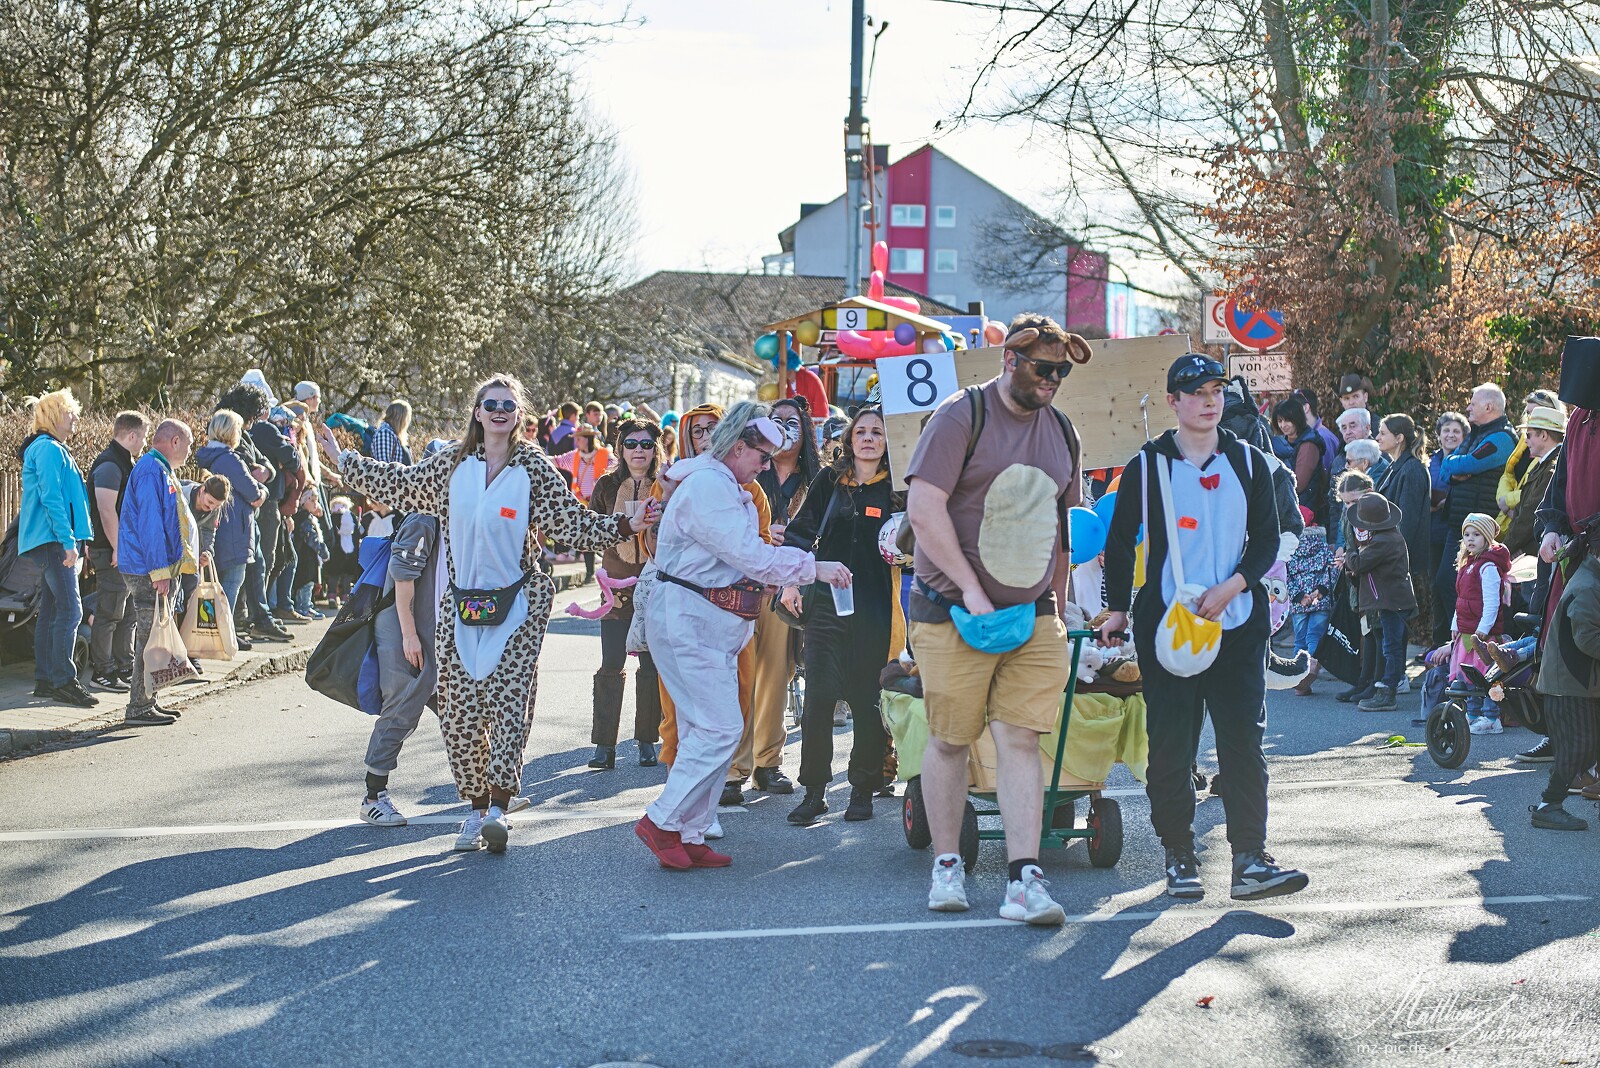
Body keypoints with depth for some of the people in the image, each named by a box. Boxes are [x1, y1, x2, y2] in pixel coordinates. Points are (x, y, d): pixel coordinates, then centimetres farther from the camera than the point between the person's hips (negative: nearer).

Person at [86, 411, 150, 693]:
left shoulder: (125, 463, 17)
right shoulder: (109, 465, -16)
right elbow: (107, 511, -23)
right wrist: (118, 549, -22)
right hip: (111, 551, -10)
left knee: (128, 612, 14)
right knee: (109, 613, -5)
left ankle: (125, 666, 21)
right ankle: (103, 671, 0)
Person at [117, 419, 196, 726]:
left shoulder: (162, 471, 18)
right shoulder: (151, 471, -15)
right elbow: (150, 524, -22)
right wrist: (160, 572, -23)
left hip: (153, 569, 11)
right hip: (148, 570, -11)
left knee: (152, 635, 14)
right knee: (149, 636, -7)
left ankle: (147, 700, 21)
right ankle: (140, 707, -4)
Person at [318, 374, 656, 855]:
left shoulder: (534, 468, -1)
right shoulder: (452, 464, 7)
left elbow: (575, 524, -2)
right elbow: (402, 484, 20)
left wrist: (624, 526, -14)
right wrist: (343, 460, 25)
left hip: (517, 603, -3)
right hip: (463, 606, 3)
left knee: (509, 700, -11)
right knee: (460, 711, 1)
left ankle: (497, 808, -10)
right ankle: (476, 807, 13)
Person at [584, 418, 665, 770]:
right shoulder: (607, 485, 5)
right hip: (617, 586, 0)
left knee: (652, 665, 4)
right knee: (611, 665, -5)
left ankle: (647, 741, 15)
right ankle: (604, 745, -2)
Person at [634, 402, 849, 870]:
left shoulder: (727, 488, 19)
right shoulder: (706, 486, -16)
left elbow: (741, 556, 22)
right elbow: (750, 556, -21)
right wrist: (814, 568, -17)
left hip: (712, 625, 11)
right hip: (686, 621, -11)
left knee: (706, 731, 8)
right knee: (720, 728, -13)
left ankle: (690, 836, 10)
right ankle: (661, 821, -6)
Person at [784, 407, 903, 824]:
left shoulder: (895, 490, 5)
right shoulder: (830, 481, 9)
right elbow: (801, 531, 13)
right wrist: (791, 582, 6)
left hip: (873, 607, -1)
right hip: (826, 602, 1)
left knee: (868, 699, 2)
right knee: (819, 696, -4)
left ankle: (864, 790, 12)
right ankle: (814, 791, 3)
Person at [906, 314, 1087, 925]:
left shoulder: (1061, 431, 14)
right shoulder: (962, 417, -6)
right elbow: (923, 509, -14)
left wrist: (1056, 598, 16)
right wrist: (972, 590, -16)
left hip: (1033, 613, 4)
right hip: (953, 610, -4)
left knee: (1021, 741, -4)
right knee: (949, 738, 4)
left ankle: (1024, 882, -8)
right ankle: (946, 868, 17)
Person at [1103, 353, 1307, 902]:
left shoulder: (1248, 462, 8)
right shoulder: (1147, 465, 3)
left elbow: (1267, 540, 8)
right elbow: (1120, 543, 10)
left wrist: (1231, 586, -8)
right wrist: (1118, 608, 7)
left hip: (1238, 624, 2)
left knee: (1244, 742, -4)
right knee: (1171, 747, -1)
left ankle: (1250, 859, -4)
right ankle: (1179, 857, 10)